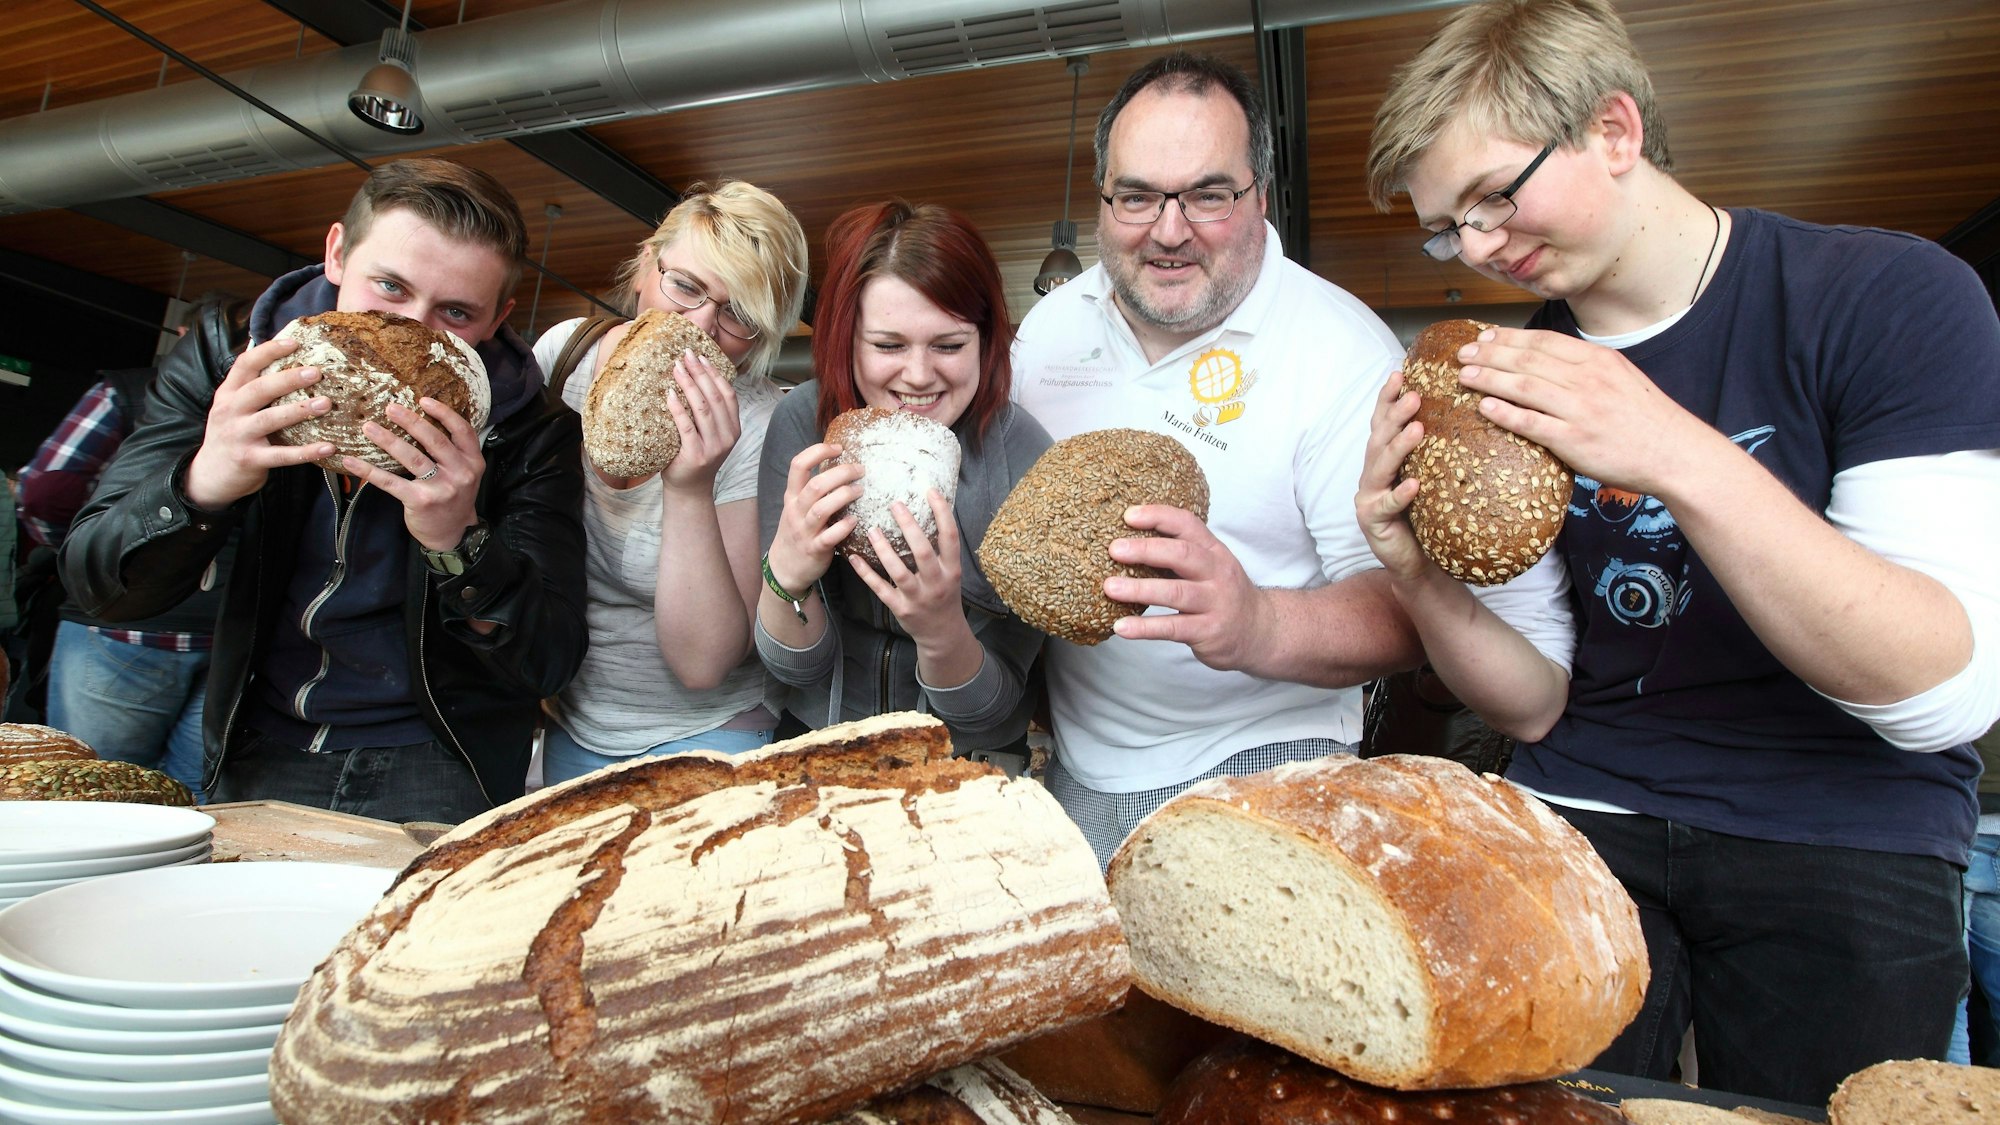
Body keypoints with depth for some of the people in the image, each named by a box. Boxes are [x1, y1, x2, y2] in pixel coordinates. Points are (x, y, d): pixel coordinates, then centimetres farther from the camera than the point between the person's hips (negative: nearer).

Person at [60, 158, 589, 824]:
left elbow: (552, 664, -16)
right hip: (256, 756, 2)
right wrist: (202, 485, -27)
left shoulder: (531, 430, -12)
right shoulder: (220, 363, -5)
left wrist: (459, 543, -33)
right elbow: (96, 586, -7)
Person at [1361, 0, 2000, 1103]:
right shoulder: (1516, 375, 0)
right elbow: (1537, 707, 1)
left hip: (1843, 846, -2)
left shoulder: (1892, 296, -10)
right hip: (1584, 820, 3)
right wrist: (1424, 582, -20)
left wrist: (1683, 459, -31)